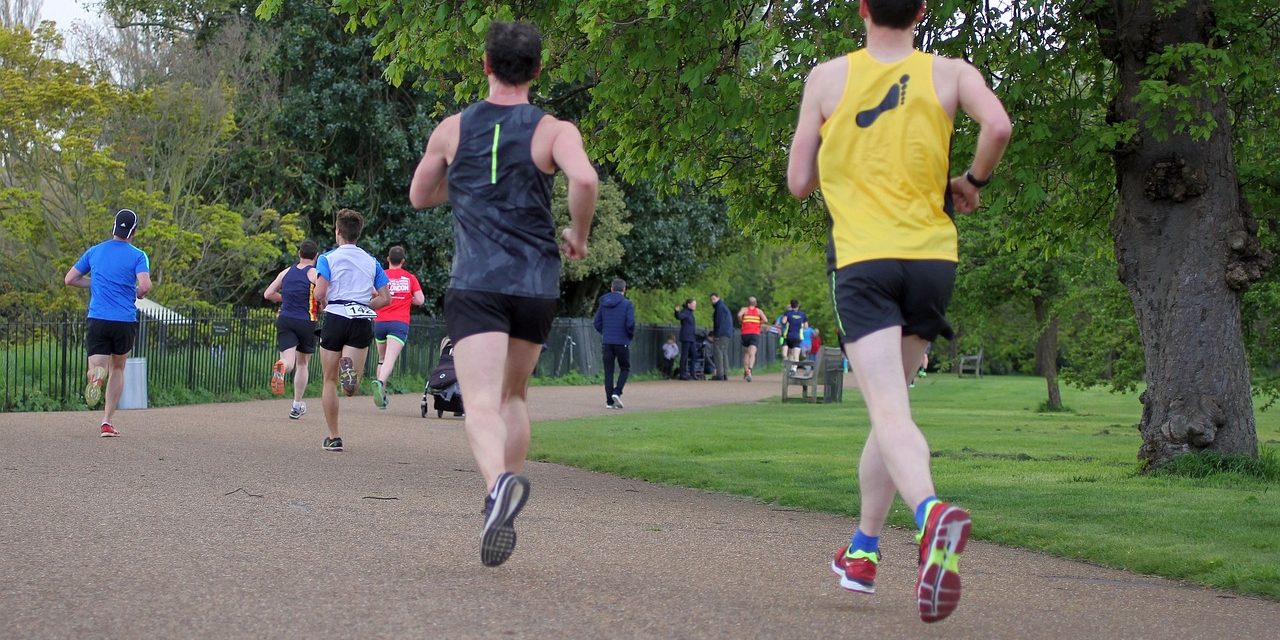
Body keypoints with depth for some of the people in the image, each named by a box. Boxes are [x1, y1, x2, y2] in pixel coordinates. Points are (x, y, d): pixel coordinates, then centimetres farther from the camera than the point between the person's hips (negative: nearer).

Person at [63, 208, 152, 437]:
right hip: (125, 322, -1)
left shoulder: (94, 251, 9)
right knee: (118, 369, 18)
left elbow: (69, 279, 11)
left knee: (96, 367, -2)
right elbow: (145, 286, -17)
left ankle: (96, 375, -41)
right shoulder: (138, 256, -2)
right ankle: (107, 422, 14)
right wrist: (138, 294, 6)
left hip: (97, 319, 1)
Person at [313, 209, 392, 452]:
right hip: (363, 321, 2)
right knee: (350, 388, -3)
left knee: (330, 381, 11)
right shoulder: (372, 262, 13)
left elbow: (319, 294, -10)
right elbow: (385, 298, 8)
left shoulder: (328, 258, 1)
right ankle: (350, 369, -40)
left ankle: (333, 437, 12)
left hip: (335, 317, -2)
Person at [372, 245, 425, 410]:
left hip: (380, 322, 2)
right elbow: (420, 300, 1)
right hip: (400, 323, -2)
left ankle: (382, 395, 18)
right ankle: (380, 383, -42)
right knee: (390, 359, -15)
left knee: (382, 359, 19)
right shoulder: (410, 278, 6)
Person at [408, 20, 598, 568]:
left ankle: (499, 482, -43)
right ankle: (505, 502, 14)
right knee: (514, 395, 22)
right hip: (536, 284, 1)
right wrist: (579, 234, -1)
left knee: (482, 405, -13)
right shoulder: (554, 131, 1)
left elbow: (419, 196, 21)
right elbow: (585, 179, -19)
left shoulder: (452, 129, 8)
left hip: (474, 285, -1)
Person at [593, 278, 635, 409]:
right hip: (622, 342, -3)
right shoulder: (627, 304, -6)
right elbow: (630, 323, -14)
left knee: (608, 371, 7)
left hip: (607, 342, 3)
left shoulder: (604, 303, 6)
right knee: (625, 369, 11)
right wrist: (631, 335, 4)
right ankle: (617, 392, -9)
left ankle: (609, 401, 3)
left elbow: (597, 323, 7)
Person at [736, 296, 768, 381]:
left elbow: (739, 315, -13)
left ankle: (745, 371, 19)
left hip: (745, 334, 1)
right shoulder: (759, 311, 12)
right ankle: (749, 370, -36)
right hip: (755, 334, -1)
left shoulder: (744, 309, 9)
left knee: (745, 353, 19)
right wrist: (758, 323, 15)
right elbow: (765, 320, -2)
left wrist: (741, 322, 4)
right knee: (752, 354, -14)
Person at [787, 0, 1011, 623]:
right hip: (932, 256, 2)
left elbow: (799, 182, 7)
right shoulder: (950, 73, 5)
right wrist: (971, 180, 4)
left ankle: (932, 512, -42)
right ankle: (863, 549, 25)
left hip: (862, 260, -2)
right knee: (891, 402, 19)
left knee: (889, 412, -13)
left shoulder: (827, 78, 5)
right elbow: (998, 126, -14)